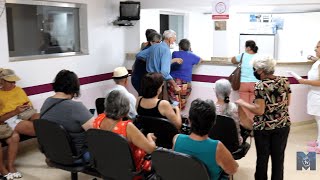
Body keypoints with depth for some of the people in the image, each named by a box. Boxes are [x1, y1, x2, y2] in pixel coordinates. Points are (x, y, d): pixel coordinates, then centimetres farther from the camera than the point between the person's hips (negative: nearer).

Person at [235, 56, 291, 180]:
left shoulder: (260, 86, -18)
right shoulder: (284, 81, -1)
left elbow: (259, 110, -21)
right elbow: (288, 102, 8)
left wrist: (242, 103, -11)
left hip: (263, 127, -5)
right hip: (283, 125, 5)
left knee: (262, 157, 10)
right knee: (278, 157, 14)